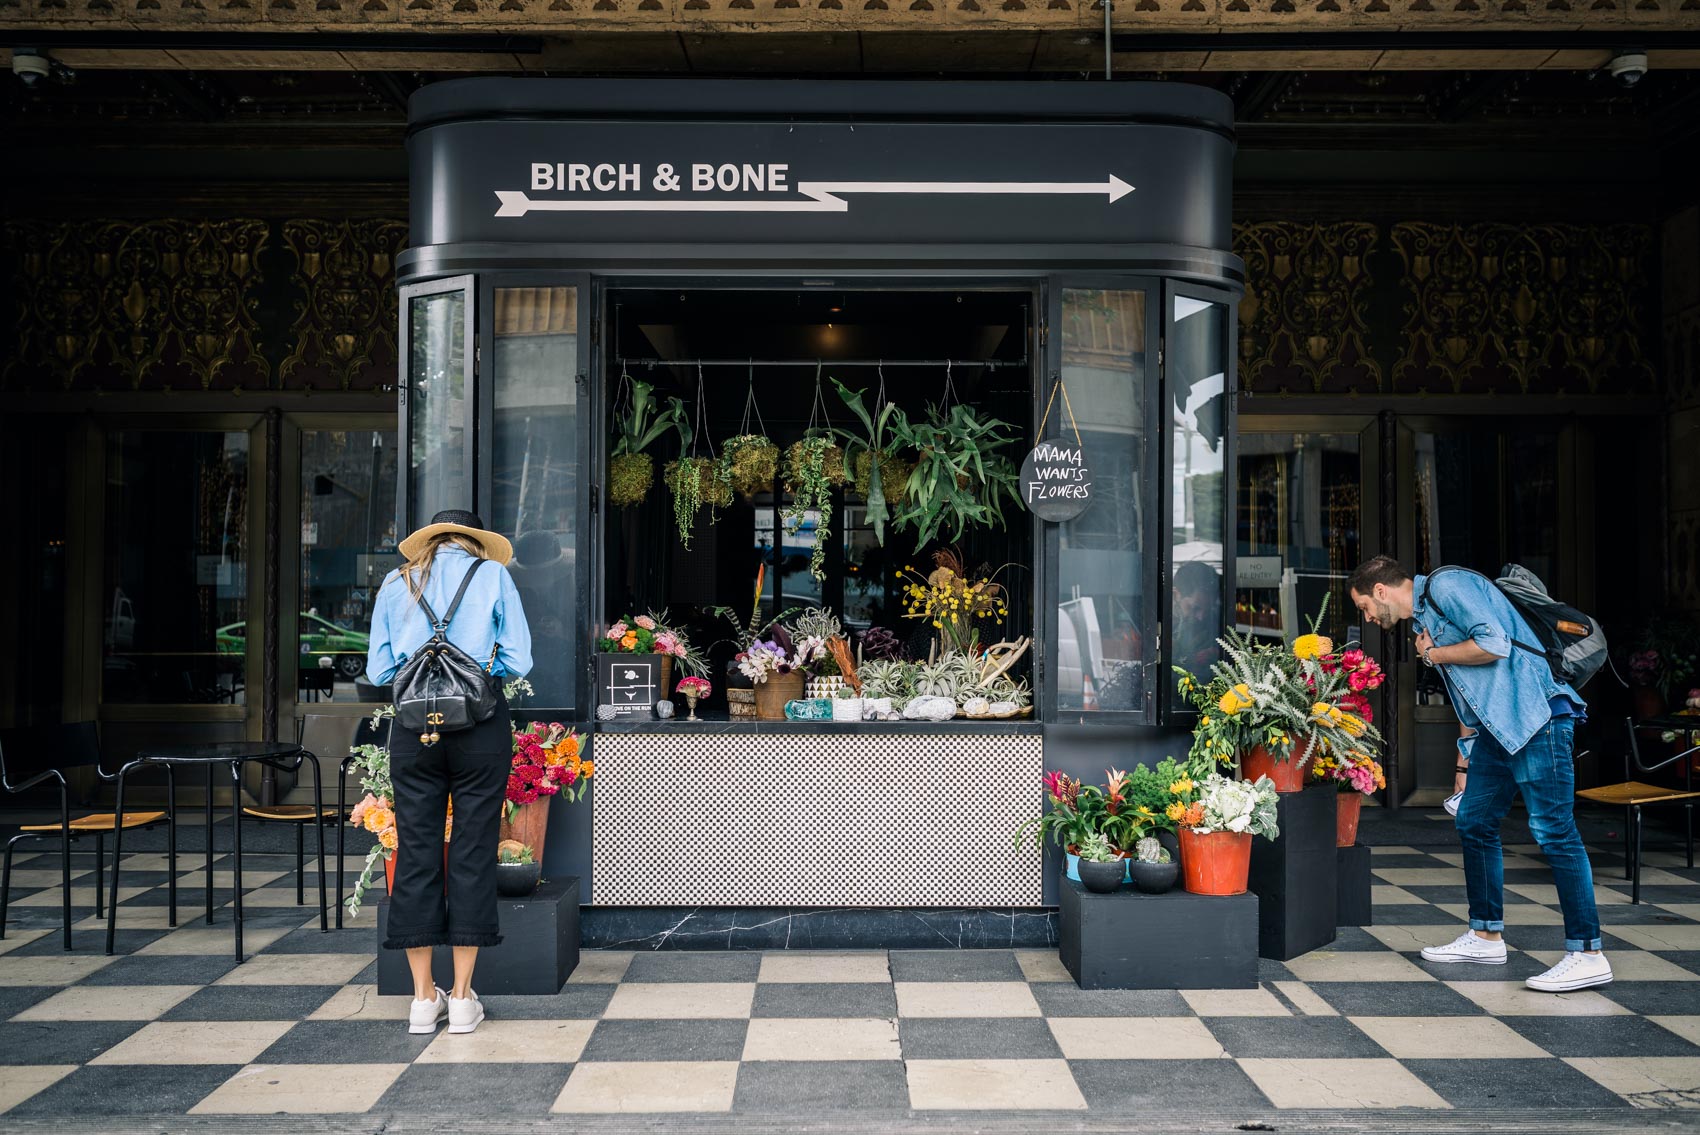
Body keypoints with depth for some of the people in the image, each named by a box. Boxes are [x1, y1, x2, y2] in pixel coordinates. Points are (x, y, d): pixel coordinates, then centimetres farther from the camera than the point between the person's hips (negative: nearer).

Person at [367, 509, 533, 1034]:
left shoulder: (396, 583, 13)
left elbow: (378, 671, 10)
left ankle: (423, 997, 14)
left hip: (413, 729, 2)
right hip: (480, 725, -2)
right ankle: (461, 998, 9)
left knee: (416, 853, 8)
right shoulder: (492, 575, 7)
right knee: (473, 853, 4)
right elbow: (517, 662, 0)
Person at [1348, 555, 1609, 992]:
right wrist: (1465, 761, 28)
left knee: (1553, 829, -11)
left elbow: (1494, 643, -21)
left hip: (1536, 715, -11)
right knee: (1474, 822, 13)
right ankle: (1486, 937, 23)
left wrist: (1434, 655, -6)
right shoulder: (1424, 616, 22)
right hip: (1498, 726, 11)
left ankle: (1587, 955, -8)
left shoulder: (1445, 586, -7)